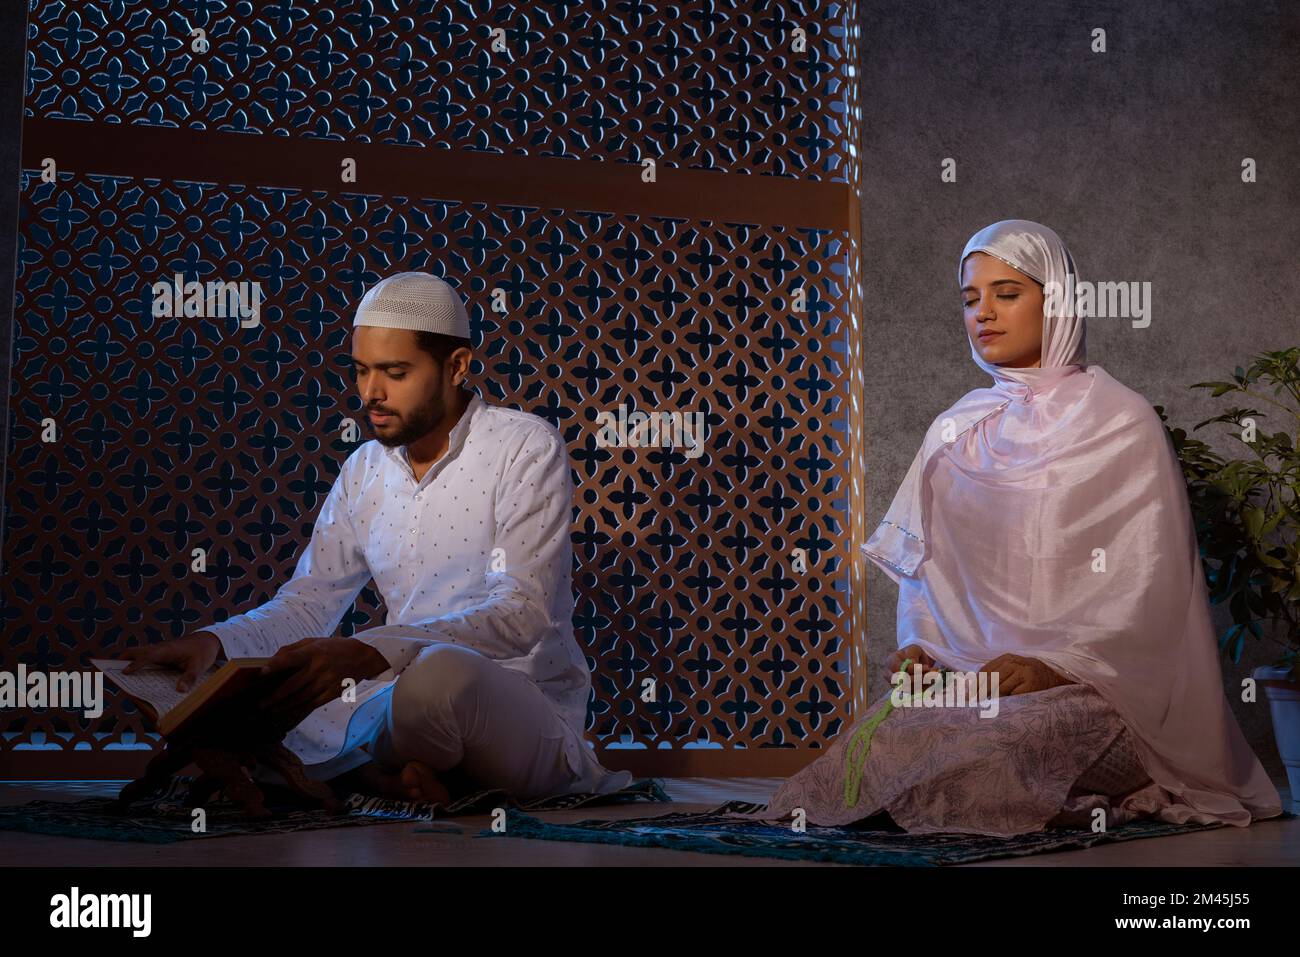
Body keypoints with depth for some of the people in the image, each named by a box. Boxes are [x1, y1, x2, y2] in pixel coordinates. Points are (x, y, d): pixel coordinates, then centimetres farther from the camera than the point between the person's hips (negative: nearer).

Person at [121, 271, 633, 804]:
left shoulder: (526, 447, -7)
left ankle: (362, 774, -12)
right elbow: (308, 604, 12)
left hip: (527, 712, -6)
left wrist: (369, 653, -34)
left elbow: (522, 614, -20)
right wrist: (213, 642, -10)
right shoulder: (364, 471, 13)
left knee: (441, 674, -40)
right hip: (410, 706, 6)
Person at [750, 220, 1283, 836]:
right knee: (873, 739, -29)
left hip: (1089, 685, -3)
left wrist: (1053, 664, -18)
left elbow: (1144, 583, -5)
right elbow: (924, 565, 17)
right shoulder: (955, 431, 17)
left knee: (992, 749, -36)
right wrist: (921, 647, -3)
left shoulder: (1121, 422, 2)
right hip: (966, 676, 3)